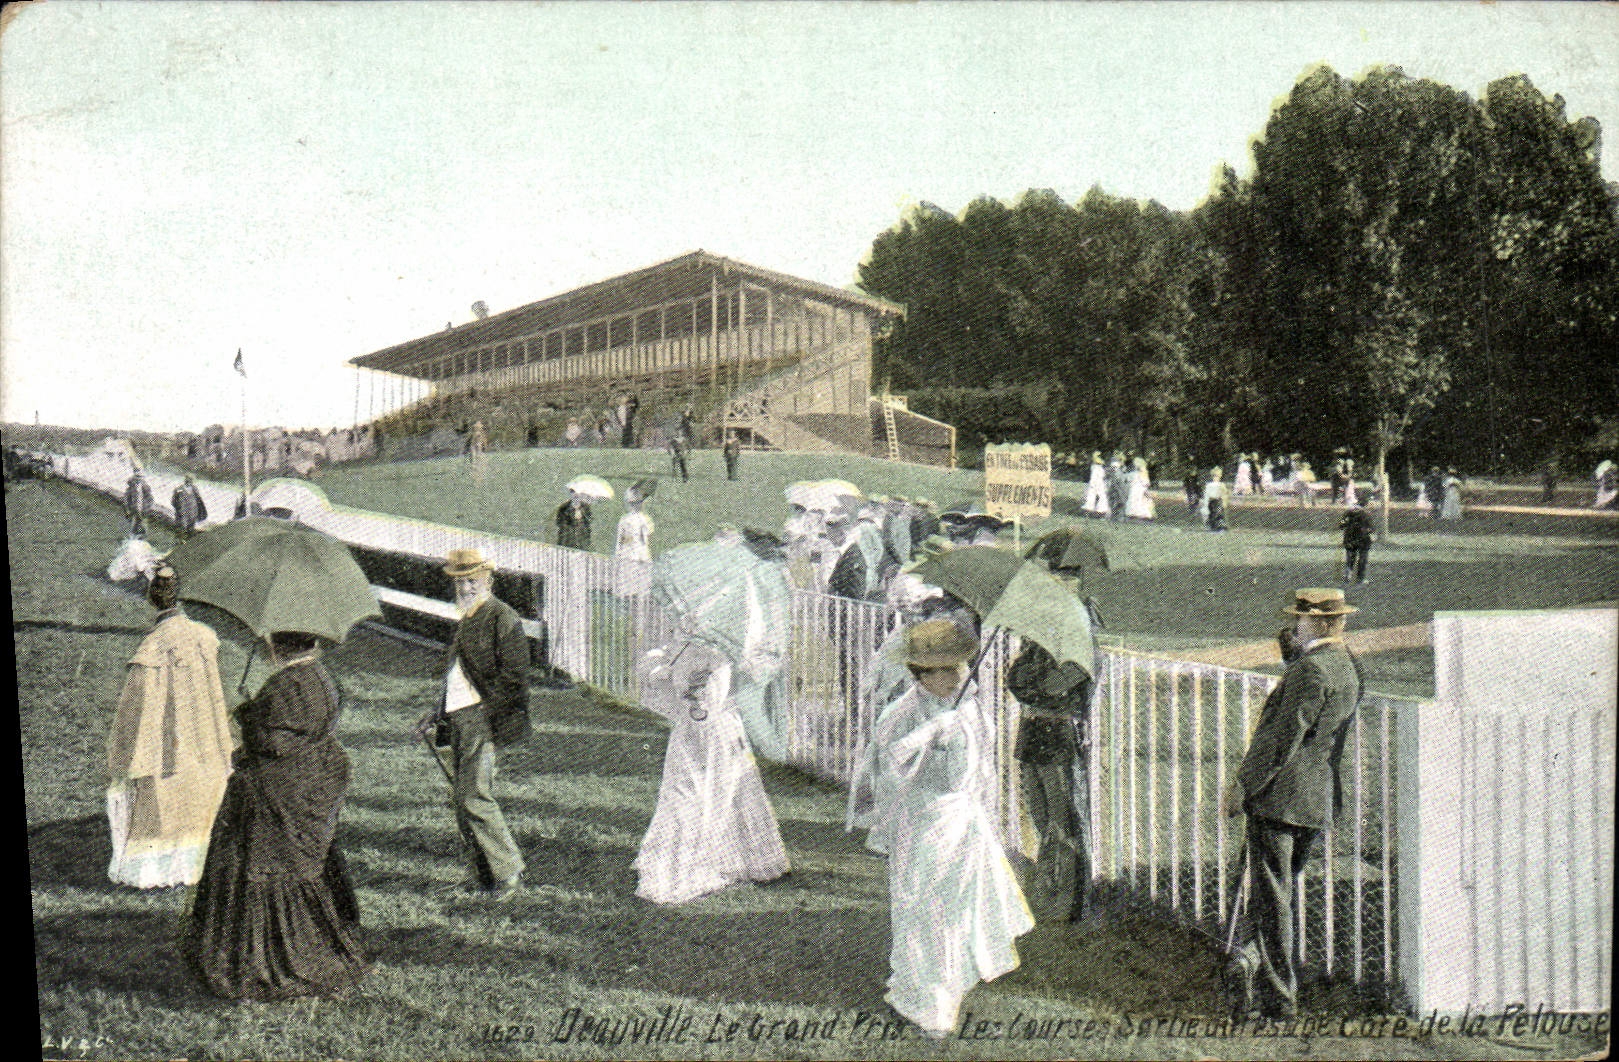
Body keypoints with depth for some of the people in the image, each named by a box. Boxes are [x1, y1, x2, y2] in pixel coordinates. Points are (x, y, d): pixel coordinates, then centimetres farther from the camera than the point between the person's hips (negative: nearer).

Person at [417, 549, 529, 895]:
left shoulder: (502, 617, -8)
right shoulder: (466, 618, 21)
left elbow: (513, 676, -14)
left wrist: (486, 712, -17)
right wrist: (439, 714, 18)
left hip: (482, 719, -9)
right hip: (457, 719, 9)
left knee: (475, 795, -12)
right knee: (459, 796, 9)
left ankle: (508, 870, 0)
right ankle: (482, 876, 17)